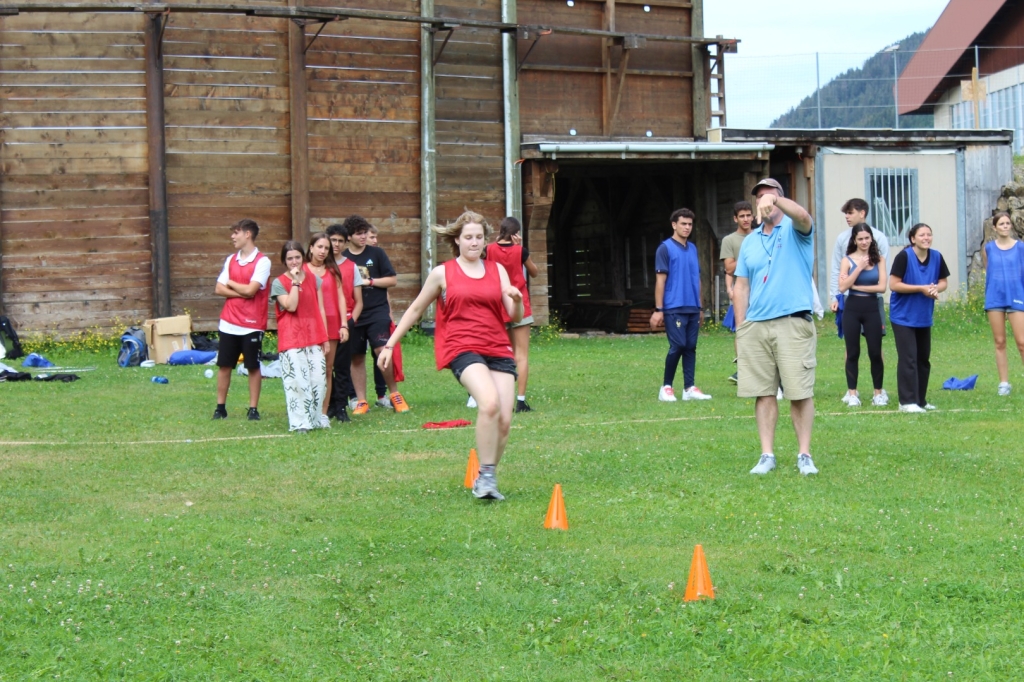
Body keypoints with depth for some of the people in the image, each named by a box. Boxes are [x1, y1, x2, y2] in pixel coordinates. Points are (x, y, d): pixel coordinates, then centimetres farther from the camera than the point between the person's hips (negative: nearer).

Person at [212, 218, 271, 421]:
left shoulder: (262, 261, -8)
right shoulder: (231, 260, 9)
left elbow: (250, 290, -18)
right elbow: (219, 289, 2)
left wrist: (231, 284, -2)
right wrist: (242, 293, -11)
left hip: (252, 325, -5)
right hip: (229, 323, 5)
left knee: (253, 367, 2)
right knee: (224, 365, 7)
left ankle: (253, 409, 9)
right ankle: (220, 407, 15)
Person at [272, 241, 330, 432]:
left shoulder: (314, 280, 10)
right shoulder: (279, 283, 0)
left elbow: (321, 310, 11)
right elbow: (291, 306, -15)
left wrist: (325, 338, 8)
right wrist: (295, 281, -13)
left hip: (314, 336, 3)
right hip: (291, 338, -3)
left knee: (319, 379, 1)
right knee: (296, 380, -7)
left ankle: (316, 418, 13)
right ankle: (300, 422, -1)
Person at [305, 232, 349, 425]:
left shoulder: (333, 270, 12)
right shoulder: (302, 271, 3)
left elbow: (340, 297, 8)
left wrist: (344, 325, 1)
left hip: (331, 324, 3)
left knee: (328, 369, 4)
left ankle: (324, 414, 8)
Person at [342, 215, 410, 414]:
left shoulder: (377, 253, 3)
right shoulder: (342, 259, 5)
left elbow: (393, 280, 2)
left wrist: (369, 281, -7)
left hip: (377, 312, -2)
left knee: (382, 351, -15)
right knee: (356, 358, 6)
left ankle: (394, 394, -1)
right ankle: (361, 401, 15)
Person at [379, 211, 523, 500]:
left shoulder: (497, 270, 14)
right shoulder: (442, 273, 6)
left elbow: (515, 317, 10)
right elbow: (415, 310, 15)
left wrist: (517, 300, -13)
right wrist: (389, 345, 13)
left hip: (498, 349, 4)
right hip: (461, 348, -4)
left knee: (504, 419, -6)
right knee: (490, 403, -29)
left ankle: (488, 480, 15)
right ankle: (485, 475, -17)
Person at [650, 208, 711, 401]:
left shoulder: (692, 248, 15)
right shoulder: (665, 248, -4)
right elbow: (660, 280, -7)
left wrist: (700, 307, 18)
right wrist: (658, 309, -11)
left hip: (693, 309, 6)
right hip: (674, 308, -6)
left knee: (690, 347, 5)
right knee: (678, 346, -9)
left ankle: (689, 388, 8)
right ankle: (666, 387, 2)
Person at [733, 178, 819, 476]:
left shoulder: (794, 231, 3)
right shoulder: (749, 242, 15)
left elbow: (803, 216, -23)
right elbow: (741, 287, 14)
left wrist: (775, 200, -40)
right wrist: (740, 328, 7)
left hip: (793, 323, -4)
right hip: (755, 326, 4)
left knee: (800, 392, -4)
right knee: (763, 393, 4)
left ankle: (804, 455, 4)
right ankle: (767, 455, 9)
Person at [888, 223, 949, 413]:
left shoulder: (936, 257, 1)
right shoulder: (904, 257, -15)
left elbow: (943, 282, 11)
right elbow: (893, 284, -17)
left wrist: (936, 289, -12)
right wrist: (921, 288, -19)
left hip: (924, 317, 6)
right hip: (904, 317, -6)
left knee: (923, 358, 12)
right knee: (908, 358, -10)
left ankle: (920, 400, 22)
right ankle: (907, 401, -8)